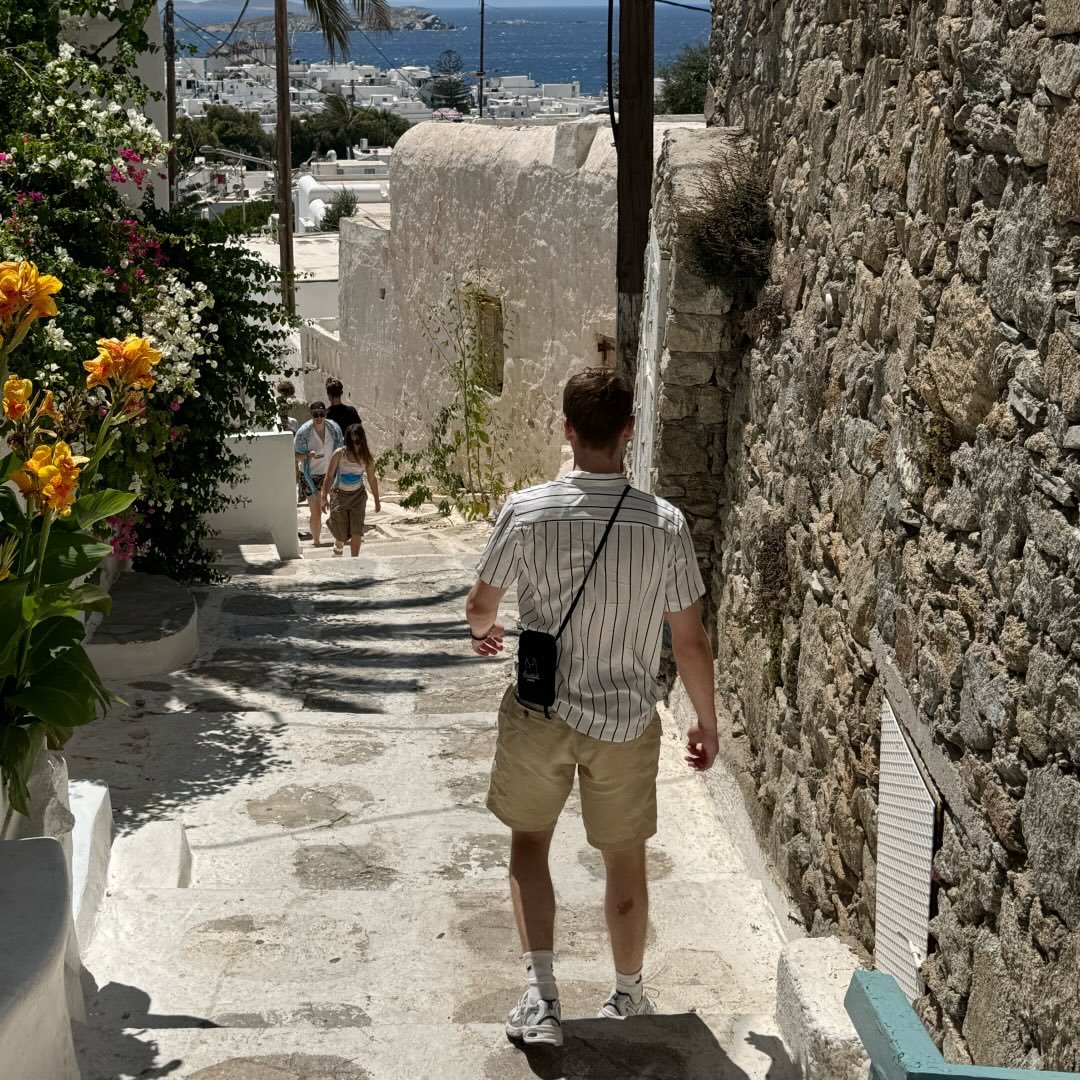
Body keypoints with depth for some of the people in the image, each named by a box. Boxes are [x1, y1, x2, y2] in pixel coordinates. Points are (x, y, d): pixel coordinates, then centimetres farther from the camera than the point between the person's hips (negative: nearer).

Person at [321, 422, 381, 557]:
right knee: (341, 532, 5)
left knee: (356, 531, -10)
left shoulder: (366, 458, -8)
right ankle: (338, 546, 40)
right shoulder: (339, 454, -15)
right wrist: (324, 497, -15)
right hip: (339, 495, -1)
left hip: (358, 496, 1)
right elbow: (329, 476, -10)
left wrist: (377, 501, 9)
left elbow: (372, 479, 4)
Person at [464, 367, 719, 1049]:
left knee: (530, 840, 20)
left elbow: (482, 605, 2)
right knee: (626, 859, 18)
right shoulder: (665, 525, -14)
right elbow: (691, 642, -7)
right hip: (627, 720, 0)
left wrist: (484, 630, 27)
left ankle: (542, 996, 14)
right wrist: (708, 722, 9)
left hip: (540, 712, 0)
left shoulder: (526, 512, -14)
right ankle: (629, 998, 34)